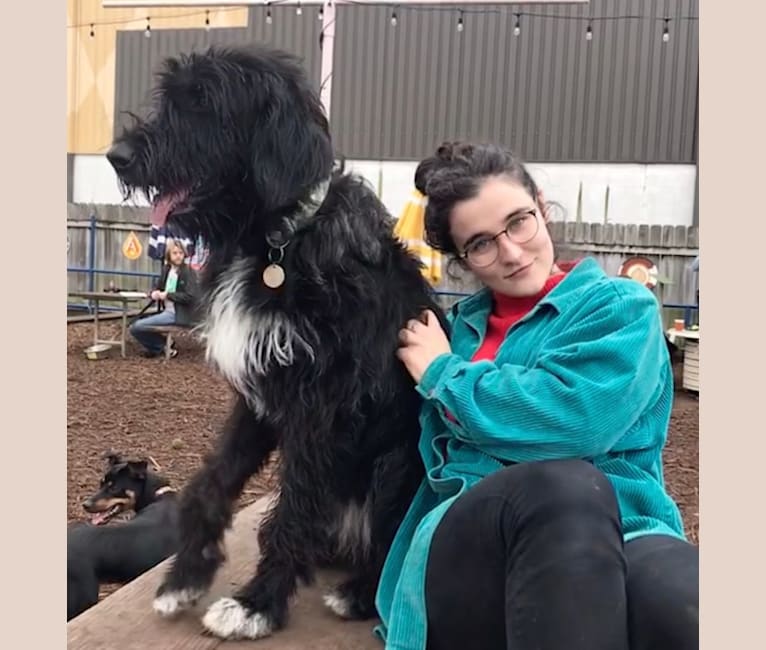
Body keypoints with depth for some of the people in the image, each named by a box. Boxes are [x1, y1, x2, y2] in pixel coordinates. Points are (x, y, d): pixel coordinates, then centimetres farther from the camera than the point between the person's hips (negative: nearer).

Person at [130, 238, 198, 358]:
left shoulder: (188, 272, -11)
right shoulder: (166, 269, 9)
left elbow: (189, 296, -18)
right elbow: (158, 288, 18)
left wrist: (168, 295, -18)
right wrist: (154, 293, -6)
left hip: (177, 315, -8)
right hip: (166, 311, 8)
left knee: (136, 327, -15)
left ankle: (166, 346, 2)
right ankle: (156, 347, 19)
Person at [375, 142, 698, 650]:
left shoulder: (622, 307, 8)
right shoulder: (461, 323, 21)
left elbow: (574, 418, -12)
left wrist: (443, 371, 1)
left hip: (617, 536, -3)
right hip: (471, 543, 4)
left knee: (680, 602, -41)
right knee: (559, 483, -35)